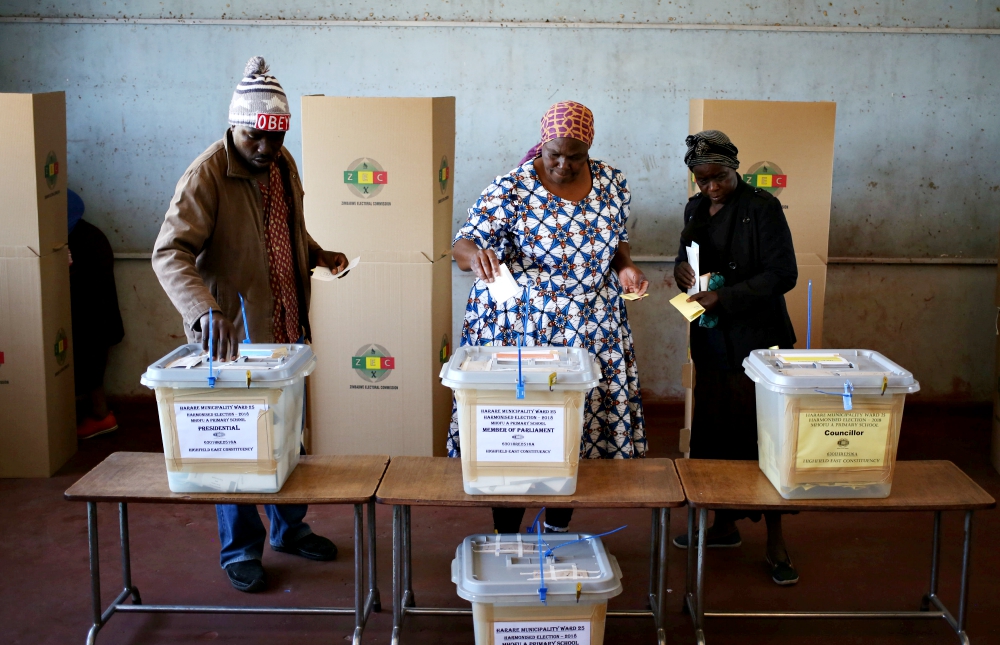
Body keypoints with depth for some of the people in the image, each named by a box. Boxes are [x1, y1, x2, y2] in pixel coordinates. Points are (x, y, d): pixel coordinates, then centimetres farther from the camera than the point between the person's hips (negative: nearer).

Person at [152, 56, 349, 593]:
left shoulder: (283, 164, 5)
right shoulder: (207, 175, -18)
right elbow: (169, 252, -29)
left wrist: (318, 255, 6)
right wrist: (205, 311, -43)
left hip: (286, 329, 7)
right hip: (233, 335, -7)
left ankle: (289, 528, 36)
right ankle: (240, 550, 21)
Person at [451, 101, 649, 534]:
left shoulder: (612, 183, 1)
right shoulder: (511, 189, -13)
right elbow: (462, 247, -16)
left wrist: (625, 267, -5)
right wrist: (475, 255, -40)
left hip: (592, 333, 4)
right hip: (518, 331, -4)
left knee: (581, 427, 9)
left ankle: (558, 530, 31)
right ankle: (506, 541, 21)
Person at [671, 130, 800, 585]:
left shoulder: (761, 208, -10)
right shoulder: (696, 209, 11)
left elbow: (783, 274, -15)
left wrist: (724, 297, -21)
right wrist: (682, 269, -1)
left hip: (757, 342, -6)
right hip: (711, 341, 6)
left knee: (761, 436, -3)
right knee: (713, 432, 10)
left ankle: (775, 543, 7)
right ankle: (725, 524, 26)